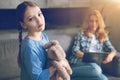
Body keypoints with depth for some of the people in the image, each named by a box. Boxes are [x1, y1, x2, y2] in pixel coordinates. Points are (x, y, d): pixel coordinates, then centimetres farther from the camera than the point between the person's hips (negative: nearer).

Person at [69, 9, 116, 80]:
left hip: (94, 64, 4)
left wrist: (111, 55, -13)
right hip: (79, 62, -4)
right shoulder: (81, 34, 10)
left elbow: (112, 50, 12)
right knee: (96, 69, -36)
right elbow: (75, 50, 1)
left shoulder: (103, 36, 20)